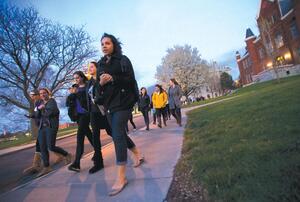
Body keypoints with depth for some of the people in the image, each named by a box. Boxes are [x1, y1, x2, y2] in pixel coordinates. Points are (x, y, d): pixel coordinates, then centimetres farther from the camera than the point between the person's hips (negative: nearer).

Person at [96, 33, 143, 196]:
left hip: (122, 102, -6)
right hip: (109, 103, 7)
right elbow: (98, 85, 15)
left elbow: (131, 80, -9)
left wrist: (113, 78, -22)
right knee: (119, 134, 13)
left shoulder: (123, 60, -1)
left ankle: (121, 177, -2)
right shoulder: (100, 64, 15)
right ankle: (138, 155, 38)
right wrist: (100, 82, -8)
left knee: (117, 135, -12)